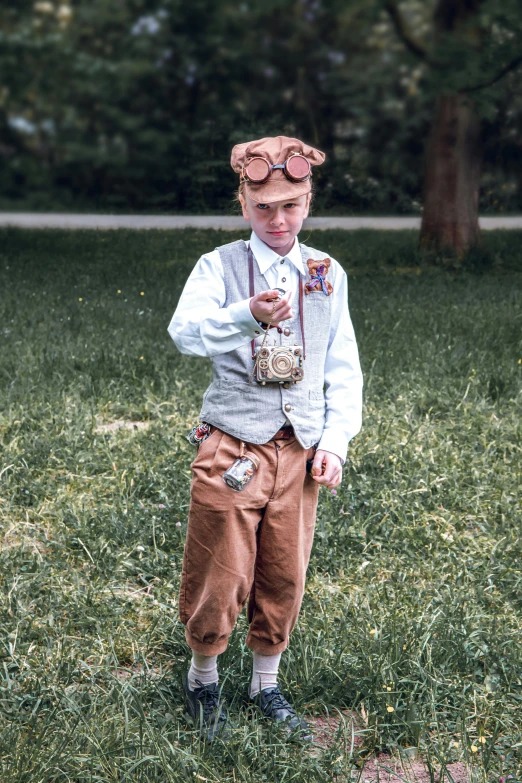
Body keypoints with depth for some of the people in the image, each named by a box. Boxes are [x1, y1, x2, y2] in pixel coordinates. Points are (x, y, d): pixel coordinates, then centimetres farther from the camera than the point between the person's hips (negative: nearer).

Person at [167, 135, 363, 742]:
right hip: (233, 446, -3)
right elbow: (186, 332, -24)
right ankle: (202, 679, 29)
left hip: (300, 451, 3)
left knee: (284, 578, 11)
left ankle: (267, 686, 32)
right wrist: (247, 316, -42)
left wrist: (335, 441, 0)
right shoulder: (219, 266, -4)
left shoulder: (328, 275, 8)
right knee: (219, 576, 3)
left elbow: (343, 368, 10)